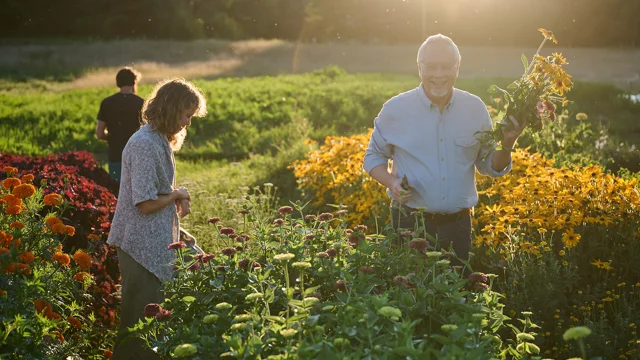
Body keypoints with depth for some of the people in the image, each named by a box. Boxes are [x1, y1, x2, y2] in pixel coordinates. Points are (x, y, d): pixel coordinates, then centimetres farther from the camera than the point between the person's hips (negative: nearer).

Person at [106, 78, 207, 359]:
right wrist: (177, 195, -8)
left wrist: (177, 198, 3)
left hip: (156, 242, 10)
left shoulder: (158, 141, 11)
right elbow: (146, 203, -24)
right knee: (141, 322, 1)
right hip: (143, 246, -10)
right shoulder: (145, 144, -21)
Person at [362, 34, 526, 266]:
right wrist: (391, 182, -12)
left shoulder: (475, 109, 1)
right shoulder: (395, 110, -5)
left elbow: (489, 166, 9)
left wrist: (507, 146, -11)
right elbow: (374, 157, 7)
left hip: (458, 224, 2)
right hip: (410, 225, -2)